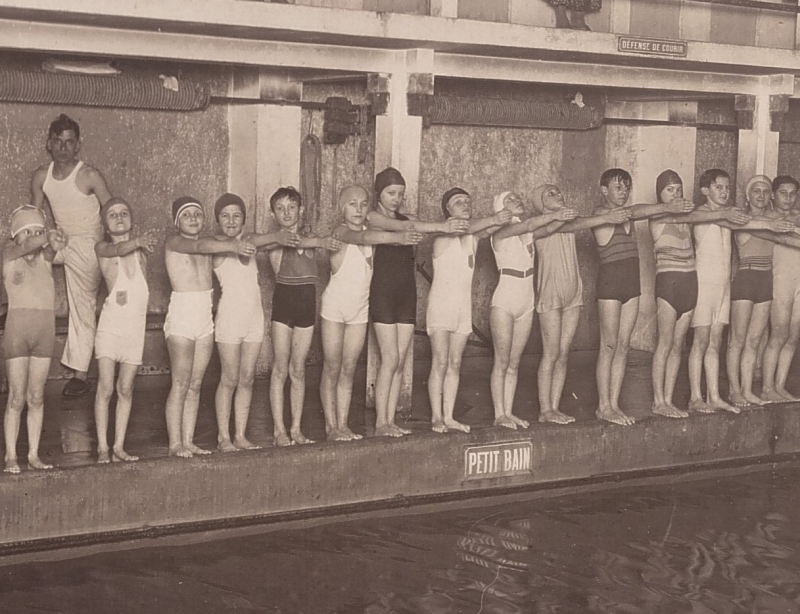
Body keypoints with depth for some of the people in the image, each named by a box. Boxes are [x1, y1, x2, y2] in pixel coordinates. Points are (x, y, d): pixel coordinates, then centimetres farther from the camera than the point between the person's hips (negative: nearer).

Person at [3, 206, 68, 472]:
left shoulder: (45, 256, 10)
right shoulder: (9, 253, 4)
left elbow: (51, 246, -12)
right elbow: (29, 246, -16)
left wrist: (56, 238, -33)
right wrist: (48, 236, -30)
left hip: (45, 329, 3)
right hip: (17, 327, -3)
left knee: (36, 397, 7)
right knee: (17, 397, -3)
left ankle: (34, 455, 11)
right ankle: (11, 456, 4)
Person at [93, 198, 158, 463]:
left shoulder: (140, 249, 11)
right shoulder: (102, 248, -1)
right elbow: (118, 249, -23)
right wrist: (138, 241, -42)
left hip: (136, 325, 3)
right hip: (111, 324, -3)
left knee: (126, 389, 6)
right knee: (106, 389, -6)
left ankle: (119, 446, 12)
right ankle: (103, 448, 1)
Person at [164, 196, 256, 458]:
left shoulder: (210, 241, 14)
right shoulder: (174, 242, -9)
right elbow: (198, 246, -25)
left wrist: (239, 245, -18)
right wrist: (231, 246, -38)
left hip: (205, 318, 6)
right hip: (181, 316, -6)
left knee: (195, 385, 7)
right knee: (180, 384, -6)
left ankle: (188, 441, 12)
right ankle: (175, 443, -1)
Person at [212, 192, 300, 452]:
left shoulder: (248, 240, 16)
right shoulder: (217, 242, -7)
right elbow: (240, 246, -23)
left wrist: (283, 238, -12)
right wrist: (276, 236, -27)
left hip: (254, 316, 6)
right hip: (230, 316, -6)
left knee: (247, 379, 7)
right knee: (230, 379, -2)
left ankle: (241, 435, 13)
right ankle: (223, 437, 6)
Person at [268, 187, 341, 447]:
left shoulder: (310, 237, 16)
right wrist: (320, 242, -38)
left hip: (307, 303, 4)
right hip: (283, 301, -4)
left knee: (298, 371, 8)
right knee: (280, 369, -2)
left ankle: (296, 429, 12)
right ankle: (279, 430, 1)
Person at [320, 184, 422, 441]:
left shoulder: (371, 231, 6)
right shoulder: (341, 232, -17)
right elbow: (360, 237, -36)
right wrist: (397, 237, -48)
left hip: (360, 309, 6)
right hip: (335, 307, -6)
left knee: (348, 370, 8)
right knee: (332, 369, 1)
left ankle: (343, 424, 12)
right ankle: (331, 426, 6)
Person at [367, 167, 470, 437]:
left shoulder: (407, 218, 16)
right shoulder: (373, 217, -5)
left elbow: (418, 227, -1)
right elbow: (402, 227, -22)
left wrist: (451, 227, -22)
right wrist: (442, 227, -33)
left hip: (407, 292, 6)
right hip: (383, 292, -6)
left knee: (400, 362, 4)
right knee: (390, 360, -9)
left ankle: (391, 420, 9)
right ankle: (381, 422, -3)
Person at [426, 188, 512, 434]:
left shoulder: (474, 236, 9)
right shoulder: (443, 235, -10)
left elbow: (488, 229, -10)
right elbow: (462, 228, -30)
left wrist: (500, 221, -32)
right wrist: (493, 219, -42)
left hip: (464, 306, 6)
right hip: (441, 303, -6)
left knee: (455, 364, 6)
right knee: (440, 363, -6)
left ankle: (449, 417, 10)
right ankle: (436, 417, 0)